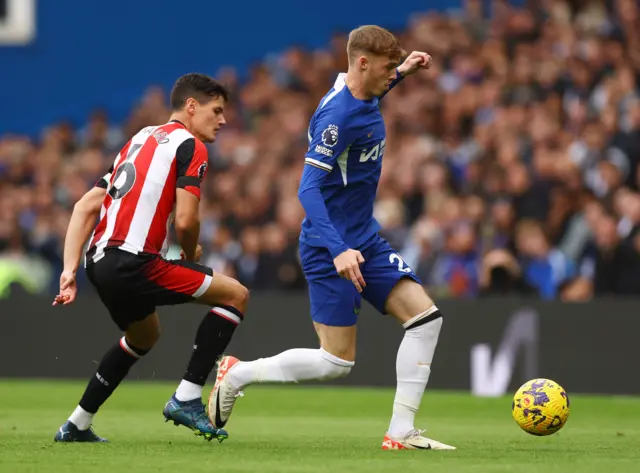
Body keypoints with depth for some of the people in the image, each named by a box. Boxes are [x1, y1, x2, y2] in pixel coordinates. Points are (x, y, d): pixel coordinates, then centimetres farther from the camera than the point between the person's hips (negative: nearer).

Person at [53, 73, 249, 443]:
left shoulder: (140, 140, 24)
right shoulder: (190, 145, -2)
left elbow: (86, 207, 18)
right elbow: (185, 221, -14)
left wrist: (70, 270, 13)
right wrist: (191, 255, 8)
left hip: (100, 261, 9)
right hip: (133, 263, -9)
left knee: (143, 337, 34)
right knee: (236, 295, 1)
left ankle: (77, 426, 36)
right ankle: (187, 399, -4)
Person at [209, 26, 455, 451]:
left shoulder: (362, 98, 5)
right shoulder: (336, 116, -22)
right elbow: (309, 189, -27)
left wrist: (401, 73, 25)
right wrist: (338, 250, -36)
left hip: (365, 240, 9)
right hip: (331, 247, -9)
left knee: (426, 316, -5)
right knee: (337, 362, -7)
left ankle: (401, 432, -3)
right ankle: (237, 374, 13)